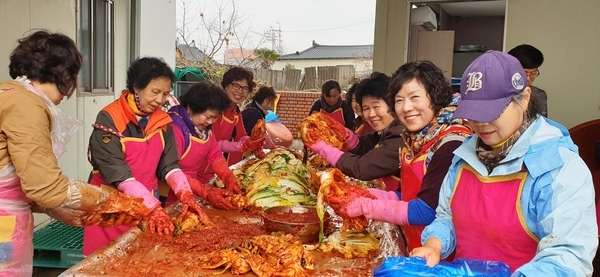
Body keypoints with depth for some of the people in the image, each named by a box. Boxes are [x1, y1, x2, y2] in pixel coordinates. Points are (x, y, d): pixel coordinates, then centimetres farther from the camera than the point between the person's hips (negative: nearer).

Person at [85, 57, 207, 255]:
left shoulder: (162, 121, 1)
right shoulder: (109, 119, -16)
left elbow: (169, 165, -1)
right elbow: (118, 174, -22)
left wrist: (185, 195, -19)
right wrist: (154, 207, -29)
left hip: (148, 207, 5)